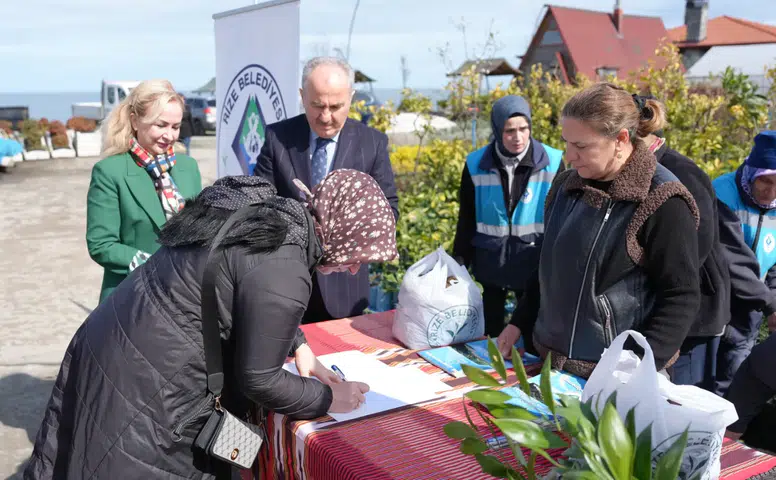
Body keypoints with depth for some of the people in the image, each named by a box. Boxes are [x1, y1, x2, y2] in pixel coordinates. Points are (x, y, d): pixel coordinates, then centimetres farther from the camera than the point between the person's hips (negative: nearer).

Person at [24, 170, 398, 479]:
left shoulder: (260, 208, 1)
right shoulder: (283, 272, -27)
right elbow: (258, 380, -16)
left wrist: (298, 346, 13)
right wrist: (328, 398, -2)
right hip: (142, 387, -9)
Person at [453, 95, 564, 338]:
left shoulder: (552, 163, -8)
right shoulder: (476, 165, -5)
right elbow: (466, 220, 3)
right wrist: (459, 263, 4)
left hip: (533, 260, -1)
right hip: (490, 260, 1)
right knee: (491, 327, 13)